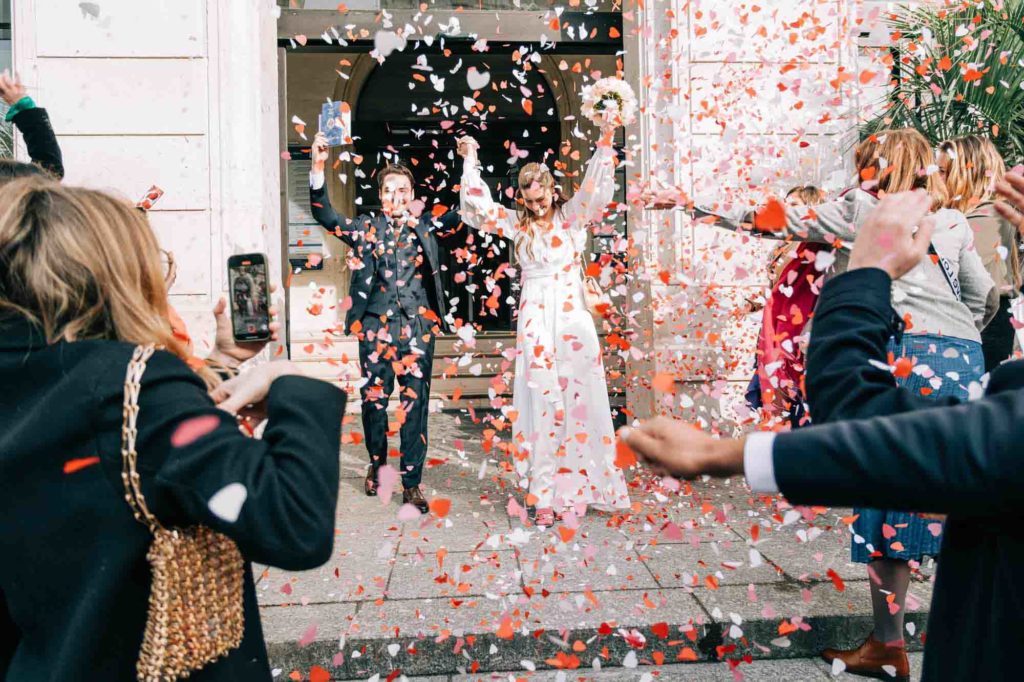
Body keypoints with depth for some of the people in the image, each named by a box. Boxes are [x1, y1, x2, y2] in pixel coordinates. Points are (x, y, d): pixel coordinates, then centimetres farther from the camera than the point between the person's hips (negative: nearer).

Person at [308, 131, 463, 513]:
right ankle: (377, 461, 33)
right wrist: (318, 168, -13)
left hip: (417, 327, 0)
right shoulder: (367, 228, 9)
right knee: (373, 399, 7)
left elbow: (462, 213, 0)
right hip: (376, 325, 1)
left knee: (415, 404, 0)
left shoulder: (426, 228, 10)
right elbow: (325, 216, 0)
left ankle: (412, 484, 7)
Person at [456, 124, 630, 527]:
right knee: (540, 404, 0)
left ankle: (588, 482, 14)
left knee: (580, 400, 1)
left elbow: (597, 189, -11)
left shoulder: (573, 216, 3)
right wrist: (470, 160, 4)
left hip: (571, 318, -1)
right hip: (534, 321, 1)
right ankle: (546, 496, 4)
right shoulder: (517, 224, 10)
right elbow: (479, 207, 7)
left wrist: (605, 143, -20)